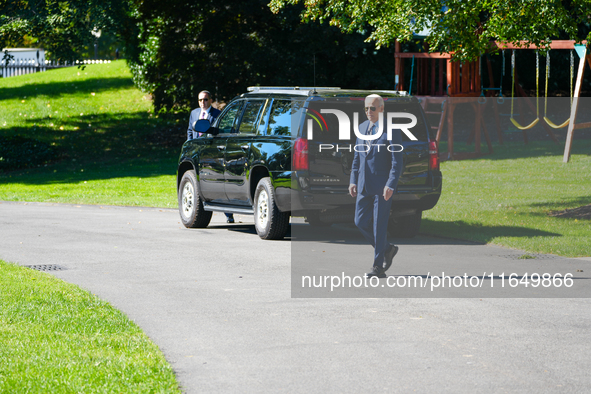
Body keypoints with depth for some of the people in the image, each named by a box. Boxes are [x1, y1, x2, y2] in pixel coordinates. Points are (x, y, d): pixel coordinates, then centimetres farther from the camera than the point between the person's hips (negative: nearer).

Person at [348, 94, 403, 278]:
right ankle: (387, 249, 25)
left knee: (379, 226, -4)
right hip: (364, 186, 7)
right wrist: (353, 180, 9)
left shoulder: (392, 131, -9)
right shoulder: (362, 128, 11)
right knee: (361, 222, 5)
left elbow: (397, 161, -12)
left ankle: (378, 267, 2)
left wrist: (391, 185, -21)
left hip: (383, 186, -6)